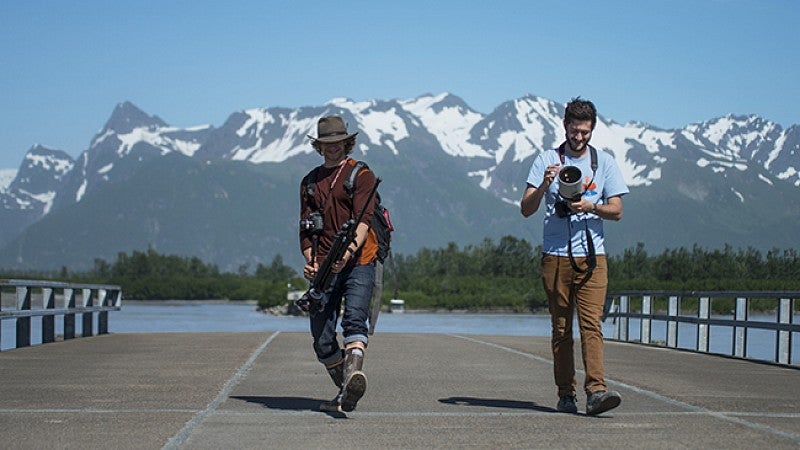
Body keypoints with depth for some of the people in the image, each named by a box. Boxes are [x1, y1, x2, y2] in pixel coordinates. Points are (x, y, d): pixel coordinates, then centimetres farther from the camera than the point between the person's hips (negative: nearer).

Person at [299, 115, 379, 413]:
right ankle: (345, 393, 16)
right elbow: (306, 228, 16)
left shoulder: (361, 174, 4)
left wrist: (349, 250, -28)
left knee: (354, 319, -25)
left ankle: (353, 380, -45)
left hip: (358, 263, -5)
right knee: (322, 338, 1)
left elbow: (364, 218, -10)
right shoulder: (310, 181, 19)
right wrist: (310, 261, -3)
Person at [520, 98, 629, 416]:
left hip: (592, 257, 0)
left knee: (591, 324, -12)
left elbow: (617, 211, 7)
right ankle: (566, 395, 7)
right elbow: (526, 209, 2)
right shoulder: (547, 160, 7)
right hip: (555, 256, 0)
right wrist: (544, 185, -17)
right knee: (561, 328, 3)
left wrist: (591, 207, -13)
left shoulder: (604, 162, 9)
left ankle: (596, 391, -19)